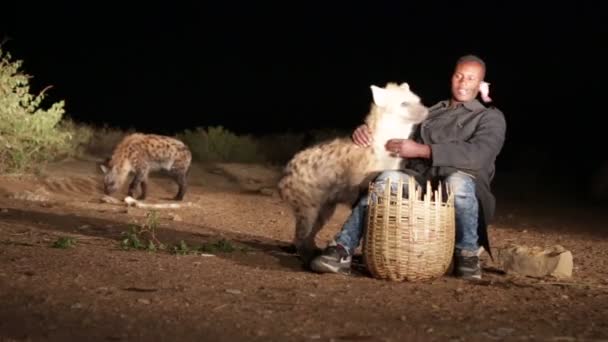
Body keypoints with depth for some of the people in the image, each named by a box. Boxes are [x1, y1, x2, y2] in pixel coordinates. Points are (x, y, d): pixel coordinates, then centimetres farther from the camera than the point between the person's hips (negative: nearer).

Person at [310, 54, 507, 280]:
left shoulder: (491, 118, 11)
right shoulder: (429, 113, 26)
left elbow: (479, 154, -10)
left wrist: (421, 150, -18)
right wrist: (365, 129, -3)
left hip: (461, 183, -3)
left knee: (457, 182, -39)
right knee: (388, 179, -30)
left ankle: (467, 253, -17)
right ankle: (343, 250, -39)